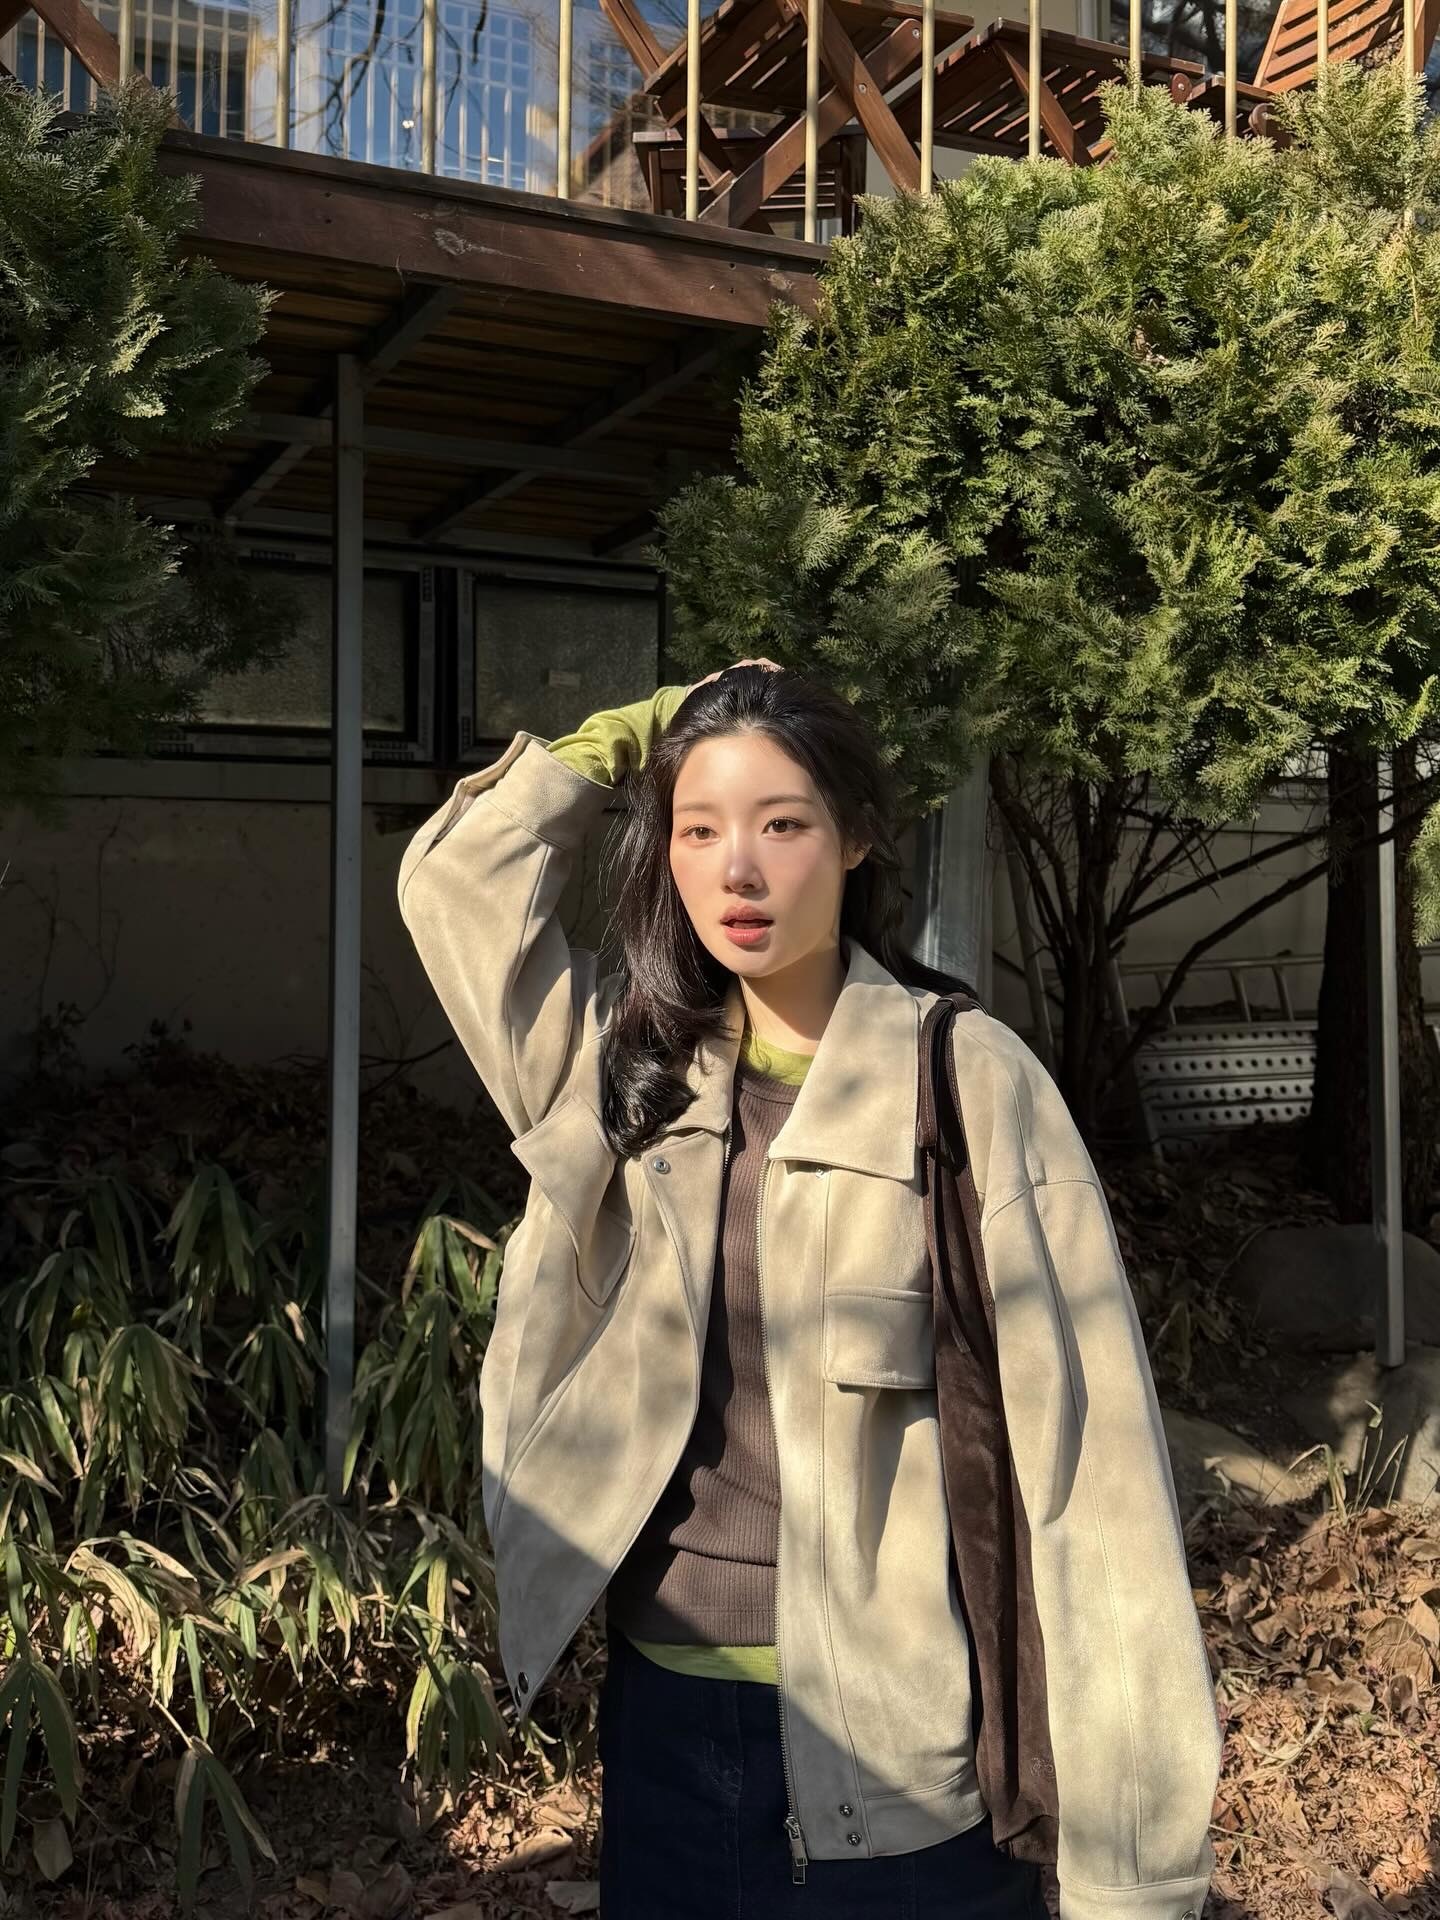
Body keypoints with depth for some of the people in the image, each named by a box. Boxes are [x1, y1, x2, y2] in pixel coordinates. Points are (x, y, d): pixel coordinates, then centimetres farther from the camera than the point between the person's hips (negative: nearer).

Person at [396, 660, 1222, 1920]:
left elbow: (1083, 1464, -14)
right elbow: (455, 877, 3)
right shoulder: (628, 1064, 1)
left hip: (894, 1744, -4)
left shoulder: (969, 1079, -13)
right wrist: (633, 737, -2)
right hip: (664, 1709, 4)